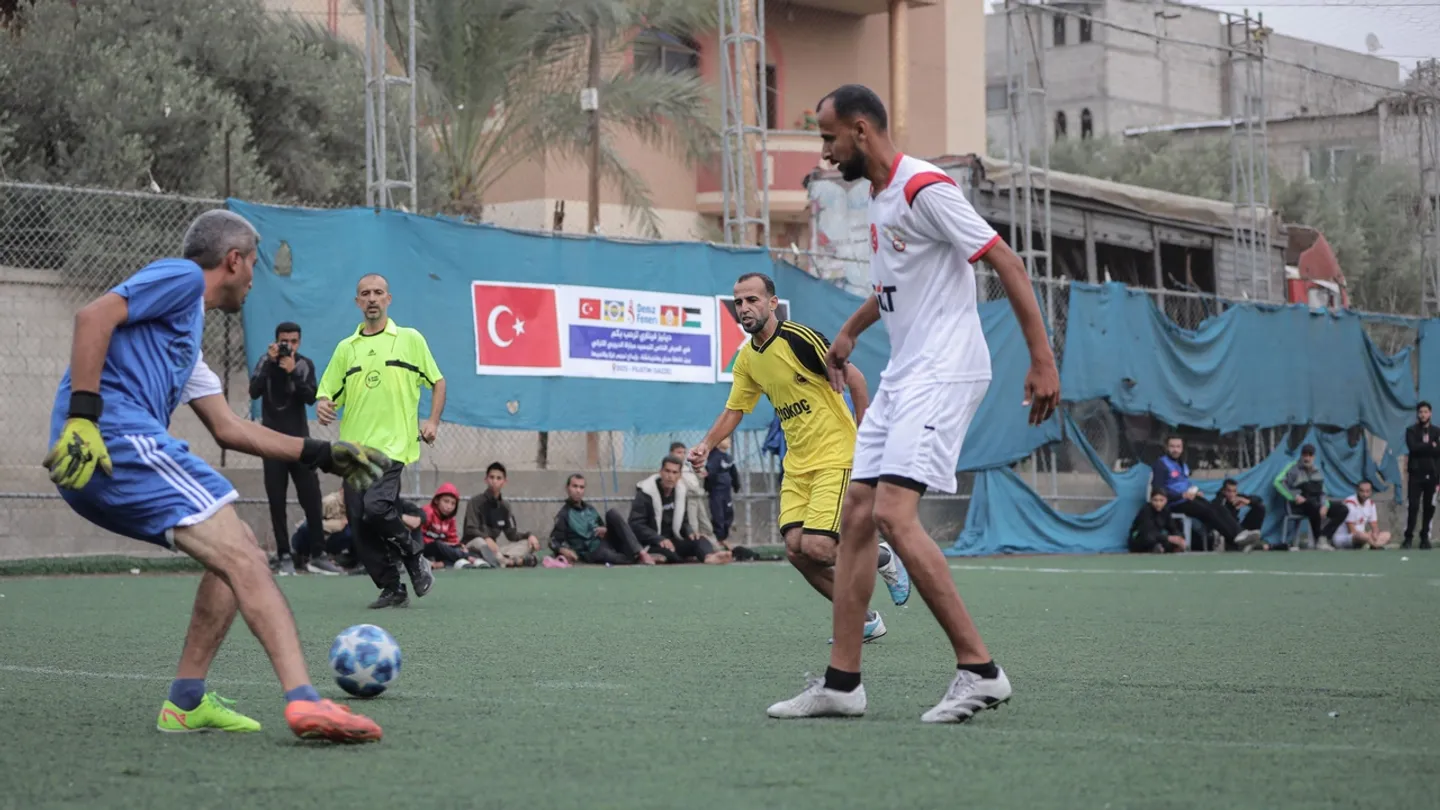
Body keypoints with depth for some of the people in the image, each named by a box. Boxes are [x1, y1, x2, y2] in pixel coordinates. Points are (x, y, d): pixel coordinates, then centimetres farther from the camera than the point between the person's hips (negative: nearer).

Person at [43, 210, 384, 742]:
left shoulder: (187, 336, 34)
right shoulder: (182, 277, 5)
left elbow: (228, 428, 34)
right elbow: (94, 316, -11)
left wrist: (320, 454, 33)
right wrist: (82, 417, -20)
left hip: (98, 470, 10)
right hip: (119, 438, -10)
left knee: (237, 554, 16)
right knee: (242, 558, -18)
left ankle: (187, 702, 12)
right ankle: (304, 699, -33)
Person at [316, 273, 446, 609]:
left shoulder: (410, 339, 8)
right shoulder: (346, 348, 15)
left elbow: (437, 382, 14)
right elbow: (327, 394, 14)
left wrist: (433, 421, 0)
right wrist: (322, 406, -10)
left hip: (393, 446, -4)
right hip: (354, 448, 4)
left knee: (376, 508, -24)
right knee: (359, 527, -3)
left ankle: (415, 557, 1)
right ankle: (392, 589, 11)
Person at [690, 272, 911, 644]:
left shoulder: (800, 339, -16)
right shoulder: (747, 358, 7)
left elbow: (854, 377, -13)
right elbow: (734, 410, 15)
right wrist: (707, 444, -2)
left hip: (835, 456, -7)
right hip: (797, 463, 7)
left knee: (816, 547, -19)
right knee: (796, 549, -7)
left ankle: (881, 557, 12)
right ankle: (864, 620, 10)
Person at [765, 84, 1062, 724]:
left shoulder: (925, 188, -14)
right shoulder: (879, 197, 16)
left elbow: (1007, 264, -16)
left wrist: (1042, 359, -21)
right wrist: (851, 330, 38)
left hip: (943, 373, -10)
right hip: (901, 378, 10)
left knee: (894, 515, -20)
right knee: (855, 516, 5)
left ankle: (979, 670, -15)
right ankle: (842, 682, 8)